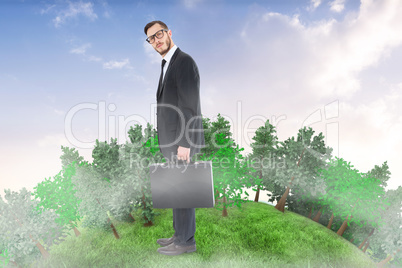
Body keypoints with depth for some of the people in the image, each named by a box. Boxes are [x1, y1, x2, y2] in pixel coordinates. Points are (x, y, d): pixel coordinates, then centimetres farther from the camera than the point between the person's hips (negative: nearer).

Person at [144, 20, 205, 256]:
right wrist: (169, 141, 18)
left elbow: (191, 105, -19)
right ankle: (181, 234, 30)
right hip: (173, 139, 10)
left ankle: (185, 242, 15)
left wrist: (184, 143, -22)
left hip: (182, 140, -10)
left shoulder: (184, 61, -12)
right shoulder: (168, 64, 18)